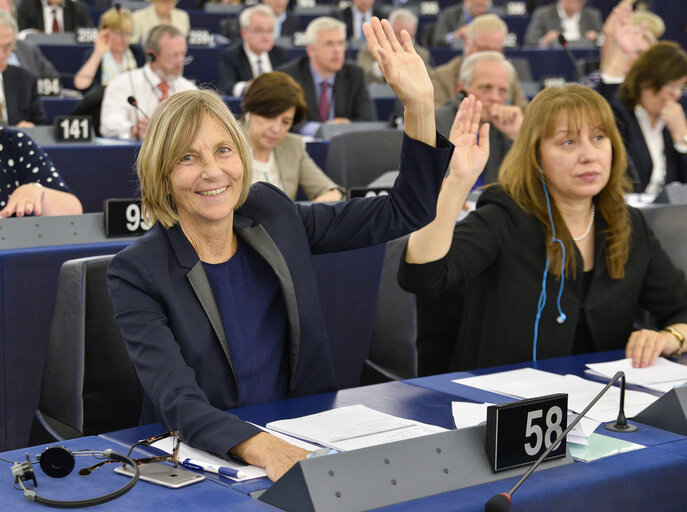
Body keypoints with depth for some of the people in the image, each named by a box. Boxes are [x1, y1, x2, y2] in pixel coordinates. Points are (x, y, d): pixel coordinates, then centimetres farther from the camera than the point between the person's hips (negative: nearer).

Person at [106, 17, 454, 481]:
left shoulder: (272, 216, 3)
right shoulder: (138, 273, -11)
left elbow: (405, 212, 10)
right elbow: (178, 403, -24)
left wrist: (420, 104, -3)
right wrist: (262, 449, -42)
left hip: (305, 439, 4)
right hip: (204, 458, -3)